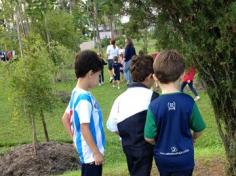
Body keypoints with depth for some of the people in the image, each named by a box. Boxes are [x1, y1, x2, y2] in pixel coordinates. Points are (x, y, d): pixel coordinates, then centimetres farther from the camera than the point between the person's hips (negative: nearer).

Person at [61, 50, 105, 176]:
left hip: (87, 150, 9)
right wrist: (96, 152, -19)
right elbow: (84, 128, -25)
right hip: (91, 152, -9)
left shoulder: (76, 93, 5)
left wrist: (74, 139, 15)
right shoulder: (85, 97, -23)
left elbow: (65, 119, 14)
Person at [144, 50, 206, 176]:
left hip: (163, 157, 1)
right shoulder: (188, 102, -17)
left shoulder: (154, 106, -19)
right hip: (184, 157, 0)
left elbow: (149, 138, -14)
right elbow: (198, 129, -5)